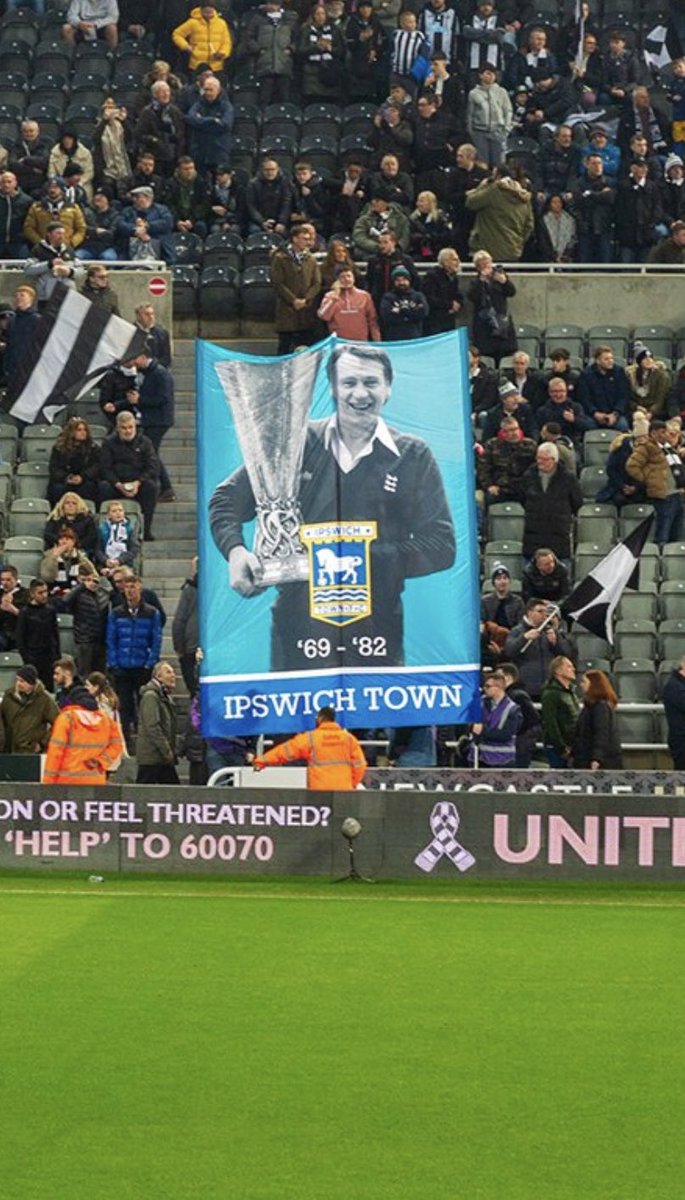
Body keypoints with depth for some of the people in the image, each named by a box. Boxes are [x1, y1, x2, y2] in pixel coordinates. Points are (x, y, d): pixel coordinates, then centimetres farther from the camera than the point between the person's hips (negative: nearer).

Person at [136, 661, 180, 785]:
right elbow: (152, 727, -20)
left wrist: (171, 750, 14)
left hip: (164, 757, 10)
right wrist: (166, 750, -19)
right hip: (150, 756, -10)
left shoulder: (166, 696, 18)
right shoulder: (150, 696, -12)